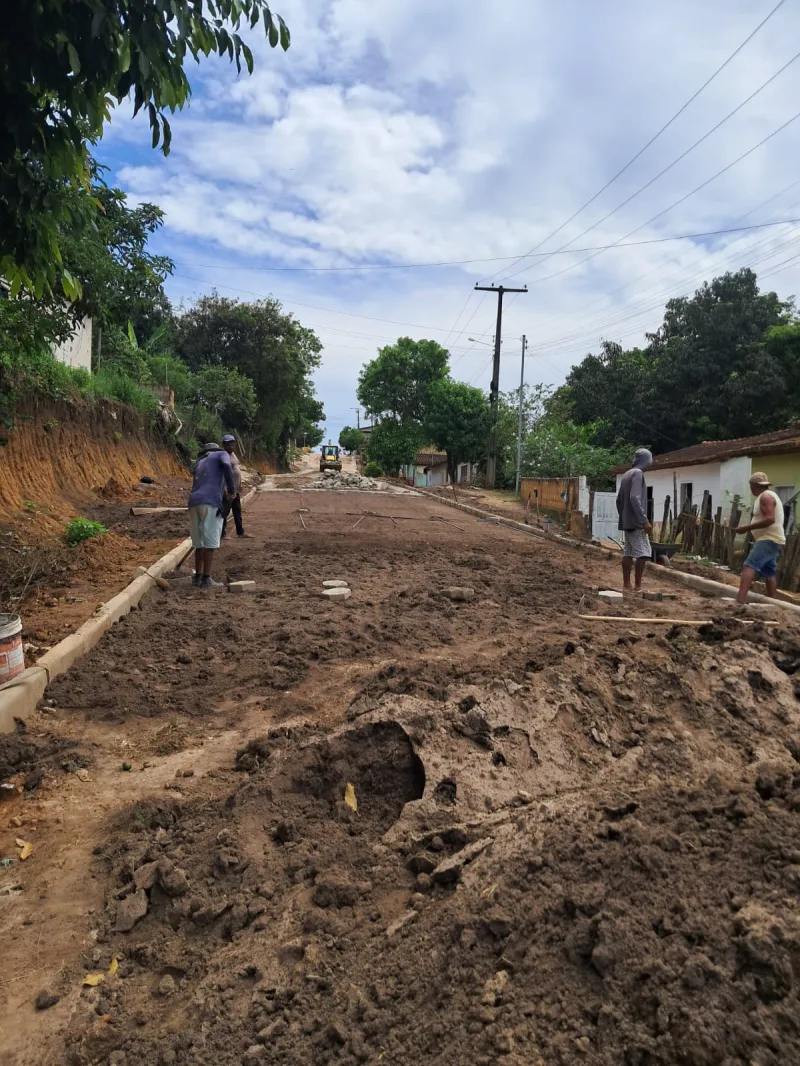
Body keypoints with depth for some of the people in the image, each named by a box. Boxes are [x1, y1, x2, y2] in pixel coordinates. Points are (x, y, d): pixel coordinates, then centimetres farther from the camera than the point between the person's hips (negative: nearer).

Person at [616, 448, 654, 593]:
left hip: (627, 521, 9)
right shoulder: (638, 473, -11)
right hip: (636, 522, -9)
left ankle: (626, 585, 7)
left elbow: (619, 500, 19)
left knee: (628, 552, 7)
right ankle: (638, 586, -6)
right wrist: (645, 521, -23)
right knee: (643, 552, -6)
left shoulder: (626, 475, 16)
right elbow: (634, 498, -22)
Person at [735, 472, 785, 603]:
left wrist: (747, 528, -24)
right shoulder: (768, 495, 20)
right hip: (770, 539, 11)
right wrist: (749, 528, 16)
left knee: (749, 566, -22)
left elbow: (770, 519, -25)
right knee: (769, 573, 14)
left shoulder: (765, 496, -13)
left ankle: (741, 599, -35)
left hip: (768, 539, -11)